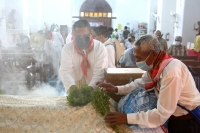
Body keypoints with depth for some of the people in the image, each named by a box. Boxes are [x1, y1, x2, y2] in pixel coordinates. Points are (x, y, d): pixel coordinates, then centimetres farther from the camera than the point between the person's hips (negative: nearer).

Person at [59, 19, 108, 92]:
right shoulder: (67, 48, -4)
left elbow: (100, 73, -15)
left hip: (95, 91, -1)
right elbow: (65, 71, -14)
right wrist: (72, 87, -32)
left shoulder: (100, 47, -8)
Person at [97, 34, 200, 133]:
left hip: (188, 121, -6)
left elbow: (162, 114, -32)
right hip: (173, 116, 6)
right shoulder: (154, 64, -9)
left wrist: (127, 118, -30)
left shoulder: (171, 73, -33)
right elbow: (141, 83, 5)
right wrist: (116, 89, -10)